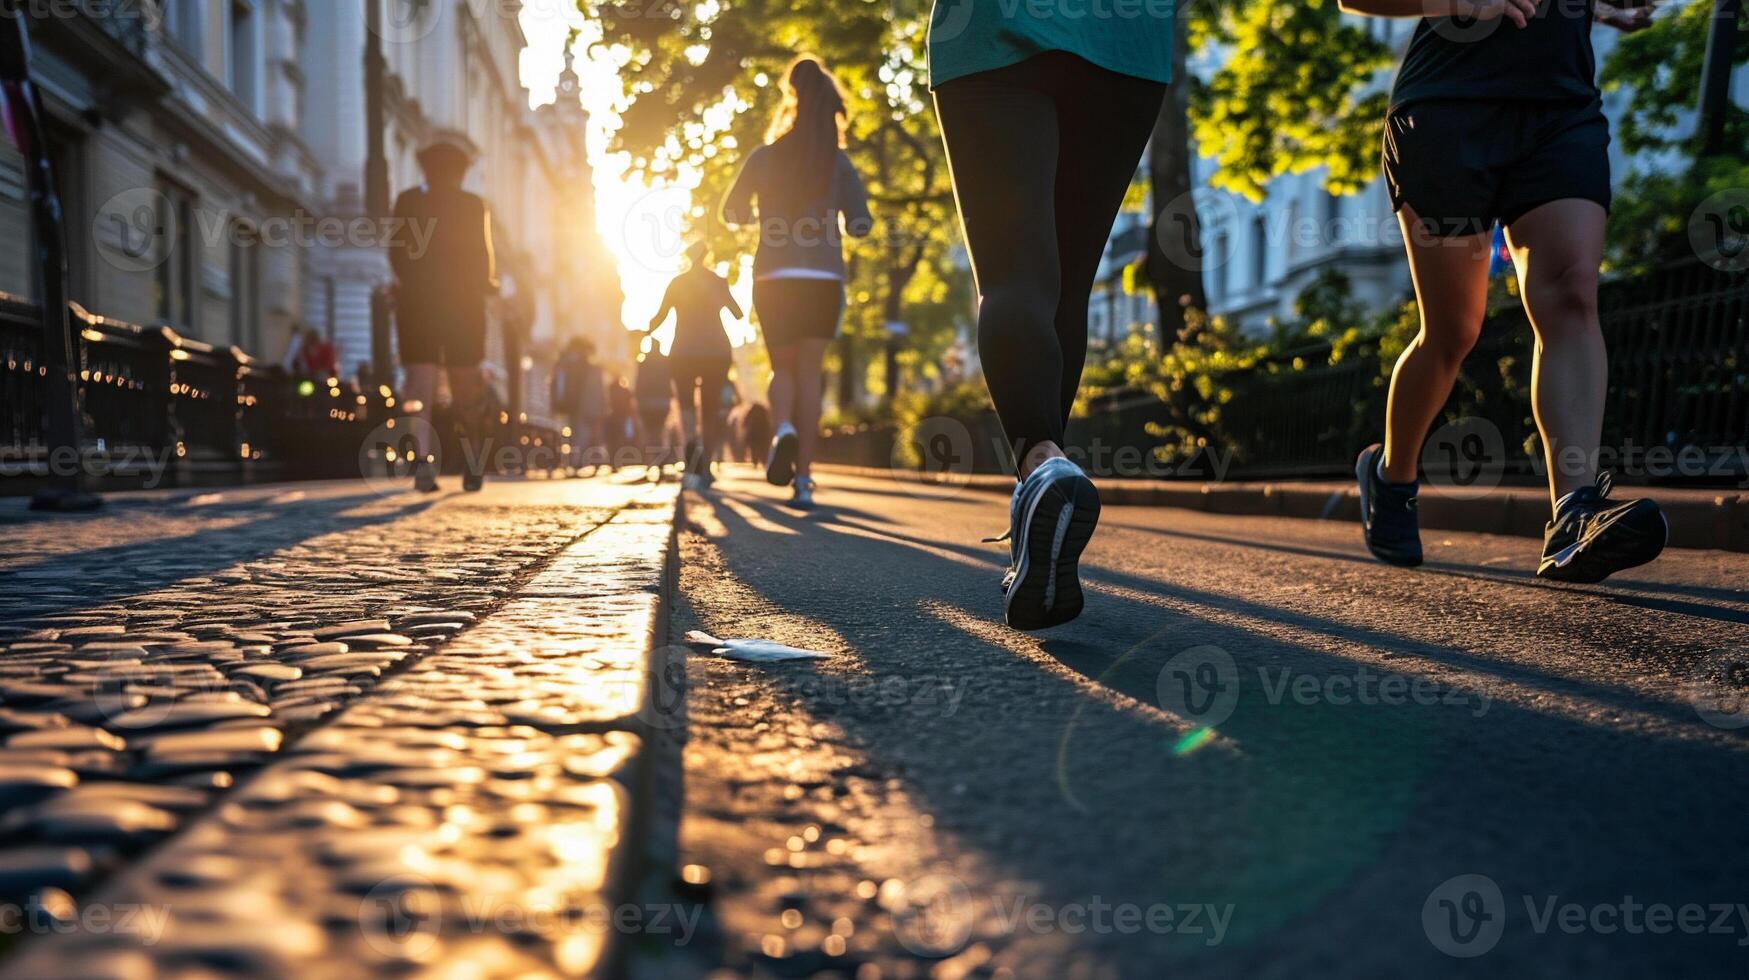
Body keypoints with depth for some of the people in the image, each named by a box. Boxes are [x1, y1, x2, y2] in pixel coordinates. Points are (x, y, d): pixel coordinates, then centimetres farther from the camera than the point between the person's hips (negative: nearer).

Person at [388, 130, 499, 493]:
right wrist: (487, 285, 14)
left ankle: (423, 460, -17)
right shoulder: (473, 206, -4)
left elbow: (396, 255, 3)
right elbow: (482, 260, -6)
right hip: (462, 304, -1)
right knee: (466, 387, 11)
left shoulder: (407, 201, 1)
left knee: (420, 386, 0)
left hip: (416, 303, 1)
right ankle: (472, 467, 17)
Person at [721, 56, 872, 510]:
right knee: (809, 373, 4)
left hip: (774, 279, 0)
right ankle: (803, 479, -4)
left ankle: (784, 428, -19)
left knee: (782, 368, 14)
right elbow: (861, 225, -3)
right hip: (823, 280, 0)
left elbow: (732, 212, 12)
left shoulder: (764, 157, 4)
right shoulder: (840, 163, 2)